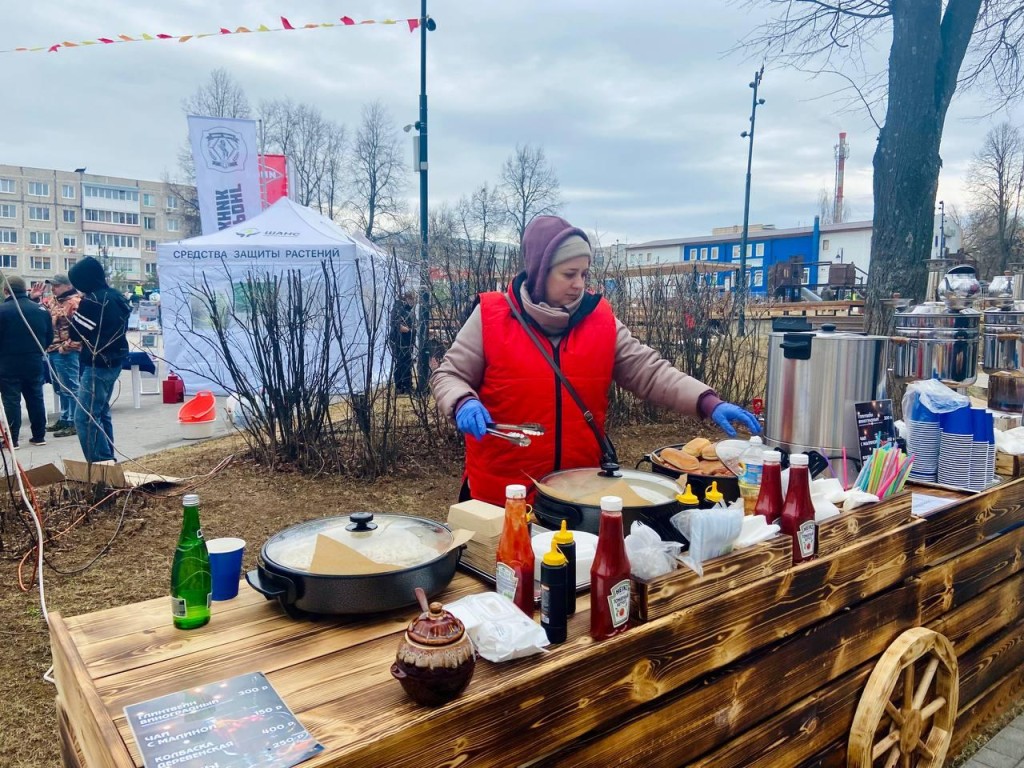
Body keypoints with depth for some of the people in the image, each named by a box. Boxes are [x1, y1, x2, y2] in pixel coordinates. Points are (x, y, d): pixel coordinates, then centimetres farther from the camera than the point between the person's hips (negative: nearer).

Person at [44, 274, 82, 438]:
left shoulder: (75, 302, -12)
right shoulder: (52, 301, 15)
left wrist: (66, 347, -21)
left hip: (65, 352, -9)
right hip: (52, 351, 9)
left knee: (69, 388, -5)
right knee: (60, 388, 16)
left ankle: (74, 423, 0)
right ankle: (64, 419, 26)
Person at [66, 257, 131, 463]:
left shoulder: (91, 301, -17)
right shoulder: (115, 296, 10)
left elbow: (76, 333, -12)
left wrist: (72, 314, 4)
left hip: (98, 365, -10)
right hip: (113, 362, 10)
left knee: (85, 417, -8)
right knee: (101, 413, 18)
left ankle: (100, 462, -9)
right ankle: (107, 459, 23)